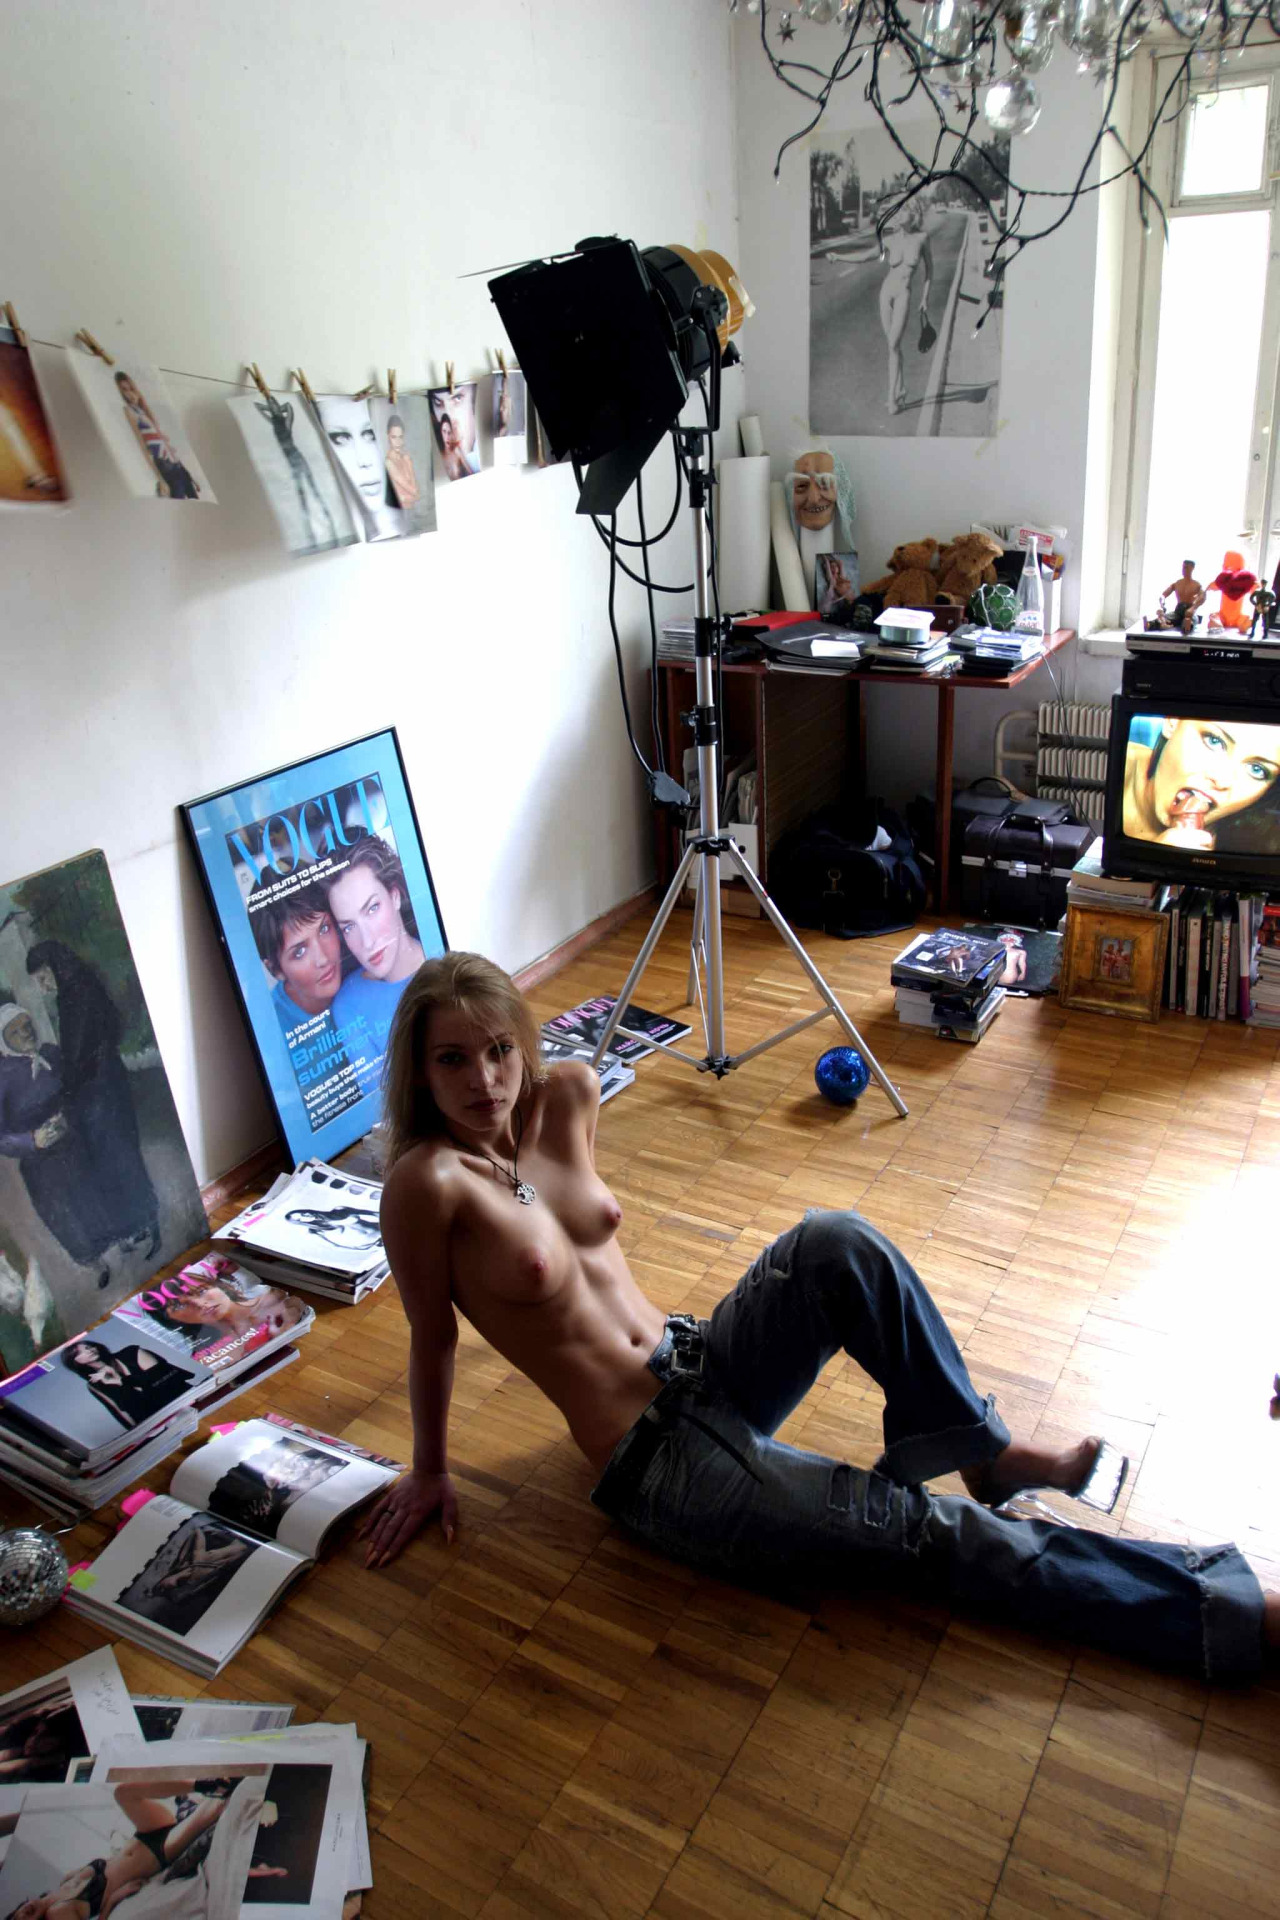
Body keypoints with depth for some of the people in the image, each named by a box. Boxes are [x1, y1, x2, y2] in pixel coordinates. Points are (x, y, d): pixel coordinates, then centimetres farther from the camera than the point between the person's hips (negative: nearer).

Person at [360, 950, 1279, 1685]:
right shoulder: (428, 1181, -22)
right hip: (654, 1460, -5)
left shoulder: (567, 1096, -3)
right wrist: (431, 1471, 4)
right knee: (932, 1533, -12)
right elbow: (434, 1336, -9)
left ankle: (988, 1452, -3)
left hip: (699, 1366, 6)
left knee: (836, 1244, -24)